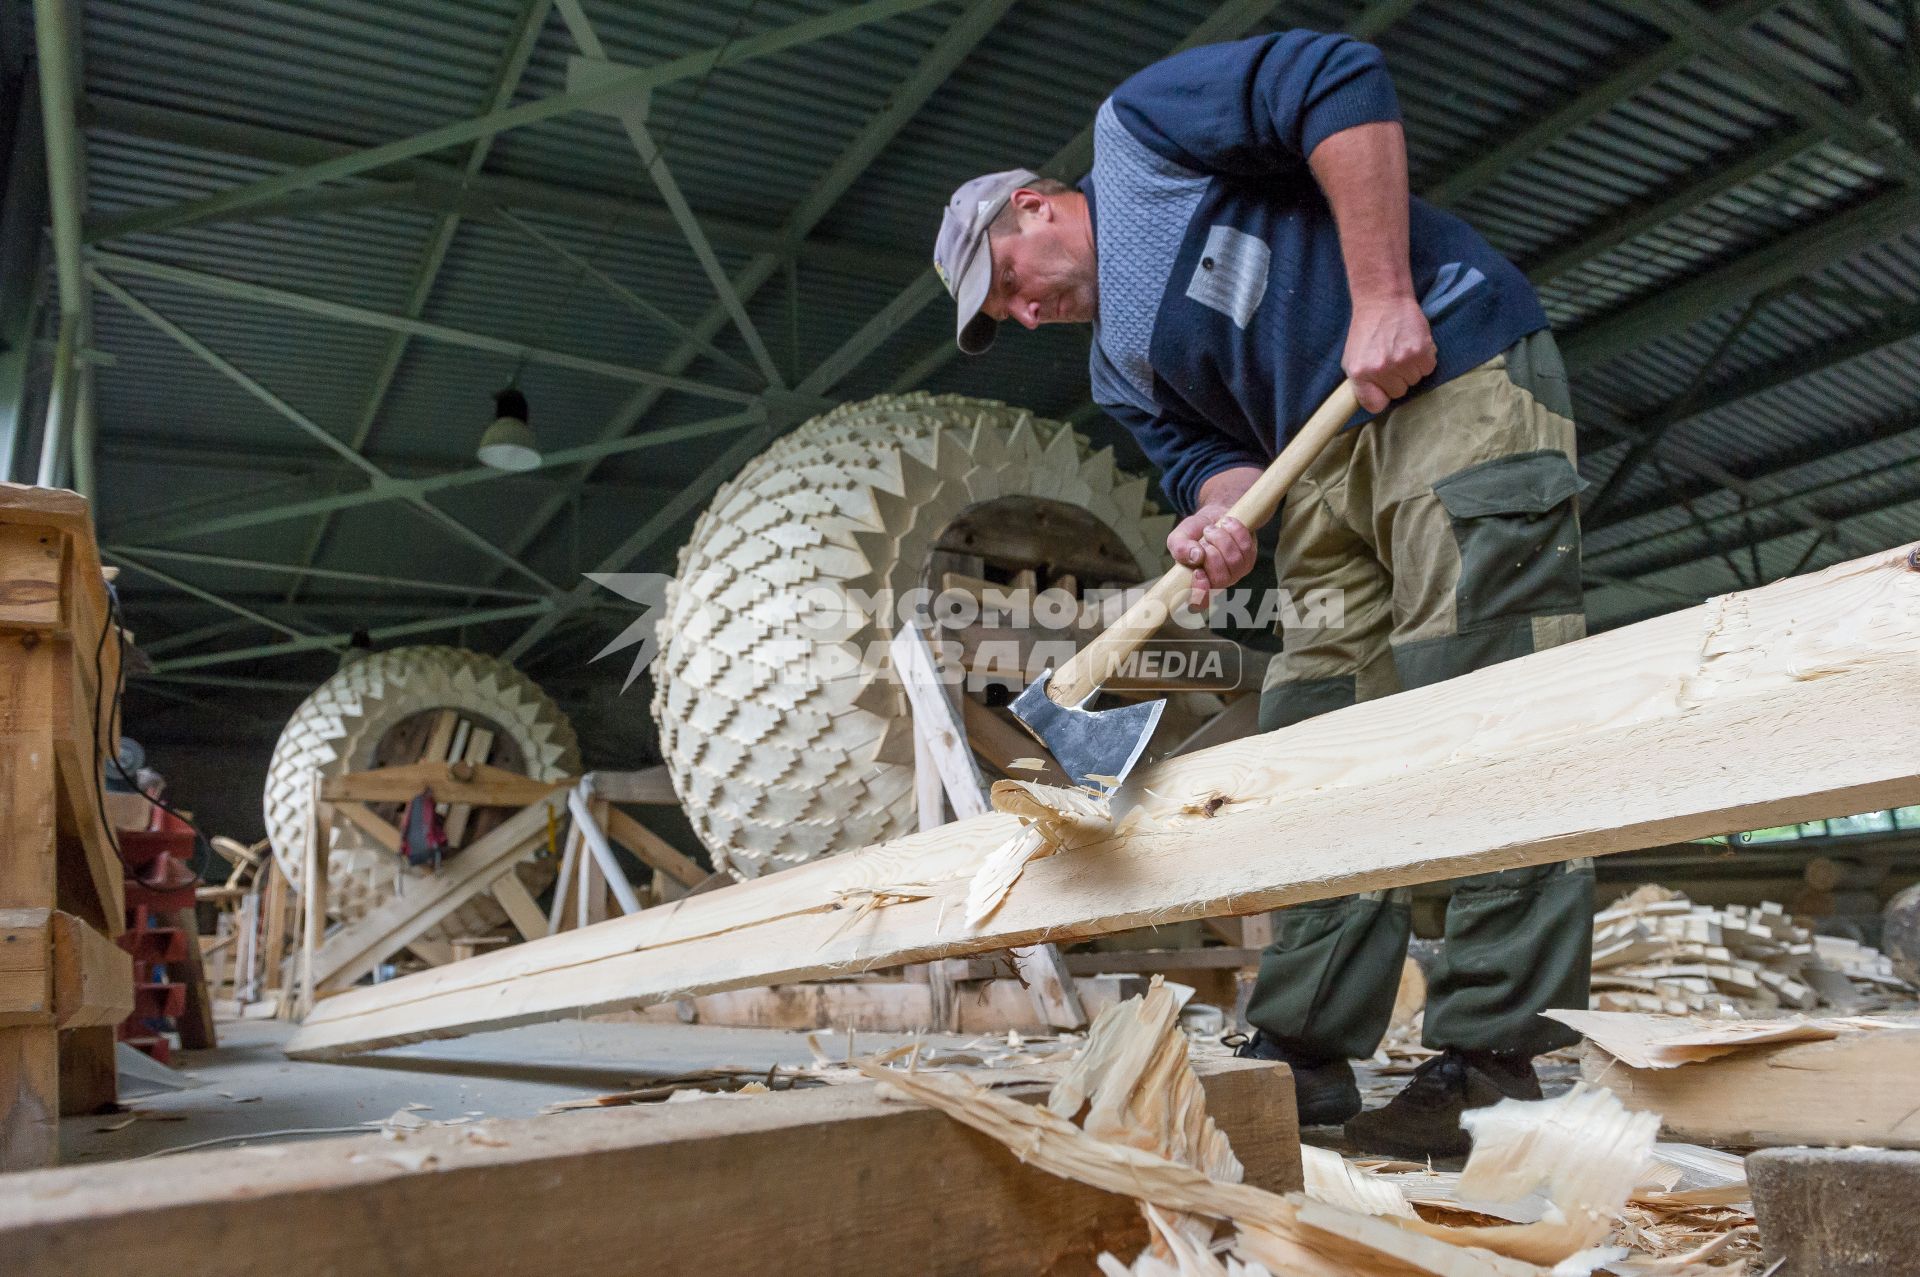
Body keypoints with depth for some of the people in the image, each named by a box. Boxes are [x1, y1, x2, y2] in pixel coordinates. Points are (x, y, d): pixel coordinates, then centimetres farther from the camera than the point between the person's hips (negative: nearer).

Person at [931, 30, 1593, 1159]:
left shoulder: (1138, 127, 2)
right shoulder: (1120, 366, 21)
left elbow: (1339, 83, -11)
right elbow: (1211, 450, 9)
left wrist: (1382, 296, -19)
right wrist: (1221, 517, -16)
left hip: (1459, 370, -8)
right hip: (1330, 467, 9)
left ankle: (1496, 1059, -12)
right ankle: (1306, 1054, 9)